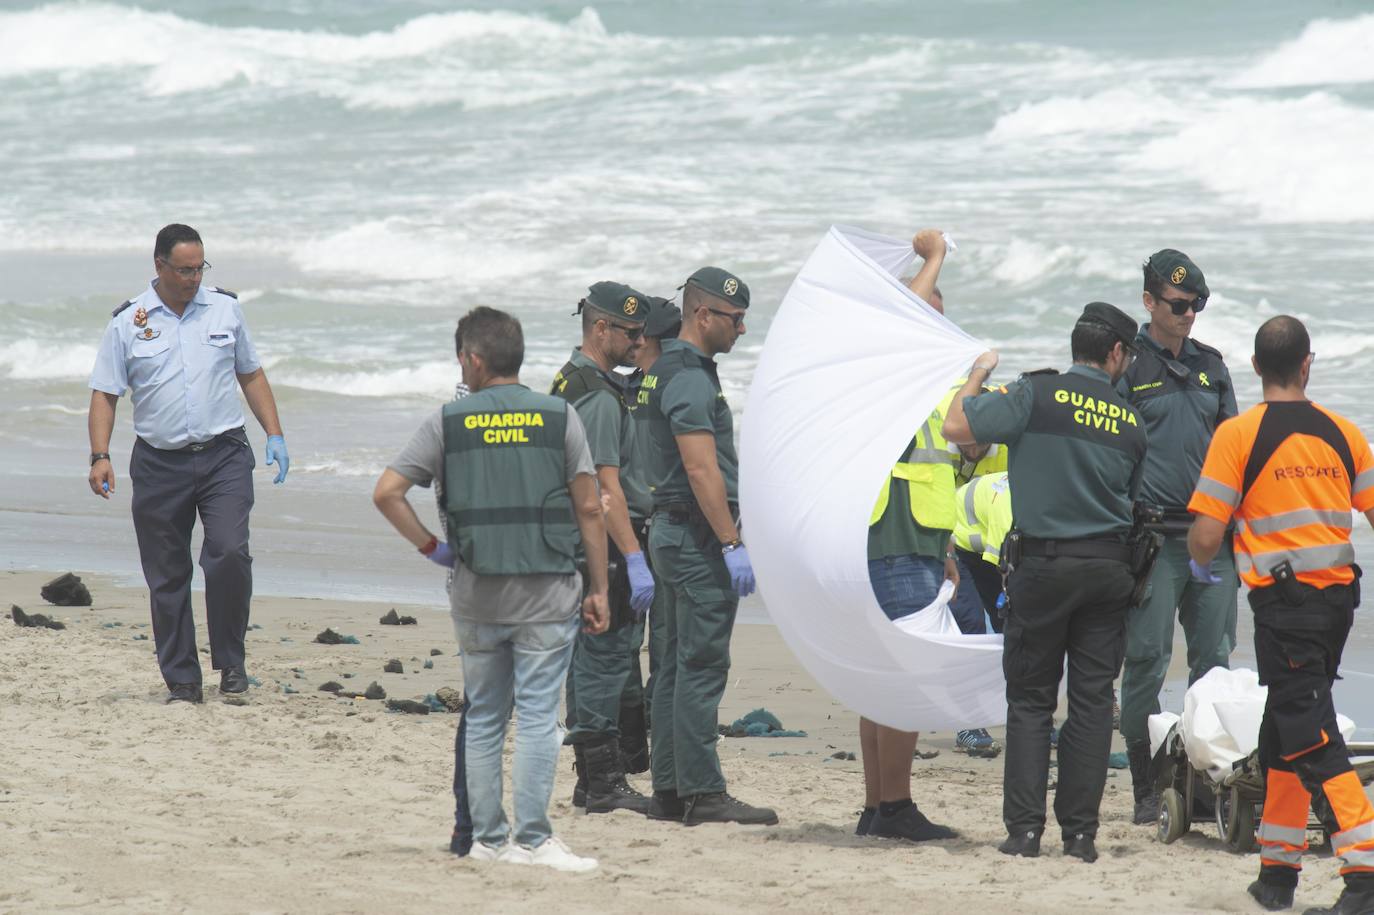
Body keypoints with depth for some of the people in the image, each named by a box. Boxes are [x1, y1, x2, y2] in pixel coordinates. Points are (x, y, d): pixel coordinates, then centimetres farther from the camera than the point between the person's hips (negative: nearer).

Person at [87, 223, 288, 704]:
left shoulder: (225, 309, 7)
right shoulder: (128, 322, 2)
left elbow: (251, 375, 16)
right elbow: (104, 394, 2)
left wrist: (275, 435, 8)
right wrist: (100, 457, -10)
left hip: (223, 454, 0)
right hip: (159, 463, 0)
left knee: (229, 554, -18)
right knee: (166, 576, 2)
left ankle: (231, 664, -3)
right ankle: (181, 682, 10)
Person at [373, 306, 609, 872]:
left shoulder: (447, 422, 1)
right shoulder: (559, 418, 0)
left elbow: (386, 493, -5)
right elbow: (589, 509, 0)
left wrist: (430, 548, 6)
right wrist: (598, 588, 6)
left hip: (476, 593, 1)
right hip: (546, 592, -1)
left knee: (482, 719, 12)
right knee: (537, 715, -1)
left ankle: (486, 836, 14)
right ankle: (531, 837, -7)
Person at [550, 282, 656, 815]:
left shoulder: (571, 382, 17)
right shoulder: (599, 397, -17)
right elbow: (606, 488, -23)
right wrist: (635, 560, -25)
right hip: (600, 547, -11)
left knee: (590, 661, 13)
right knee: (605, 661, -9)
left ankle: (591, 781, 18)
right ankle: (605, 785, -8)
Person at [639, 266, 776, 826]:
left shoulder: (667, 371, 17)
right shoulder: (688, 377, -15)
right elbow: (701, 470, -21)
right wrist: (732, 544, -22)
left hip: (674, 530, 11)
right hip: (698, 533, -11)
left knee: (679, 665, 11)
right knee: (701, 665, -10)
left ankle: (669, 791, 13)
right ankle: (703, 794, -11)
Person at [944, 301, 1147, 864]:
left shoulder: (1038, 394, -6)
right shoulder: (1130, 422, 6)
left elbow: (957, 428, -10)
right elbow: (1132, 503, 13)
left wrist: (978, 374, 7)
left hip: (1043, 564, -2)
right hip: (1108, 566, 2)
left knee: (1030, 699, 4)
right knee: (1092, 700, 6)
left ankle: (1025, 828, -3)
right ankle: (1080, 832, 4)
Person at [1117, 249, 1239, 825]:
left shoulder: (1210, 366, 17)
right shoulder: (1127, 366, 0)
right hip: (1153, 535, -5)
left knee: (1214, 660, 4)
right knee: (1147, 663, -5)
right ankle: (1147, 793, -1)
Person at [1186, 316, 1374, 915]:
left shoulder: (1238, 435, -8)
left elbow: (1205, 535, -10)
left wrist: (1202, 565, 12)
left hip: (1283, 599, -5)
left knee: (1312, 740, -9)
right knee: (1283, 732, 18)